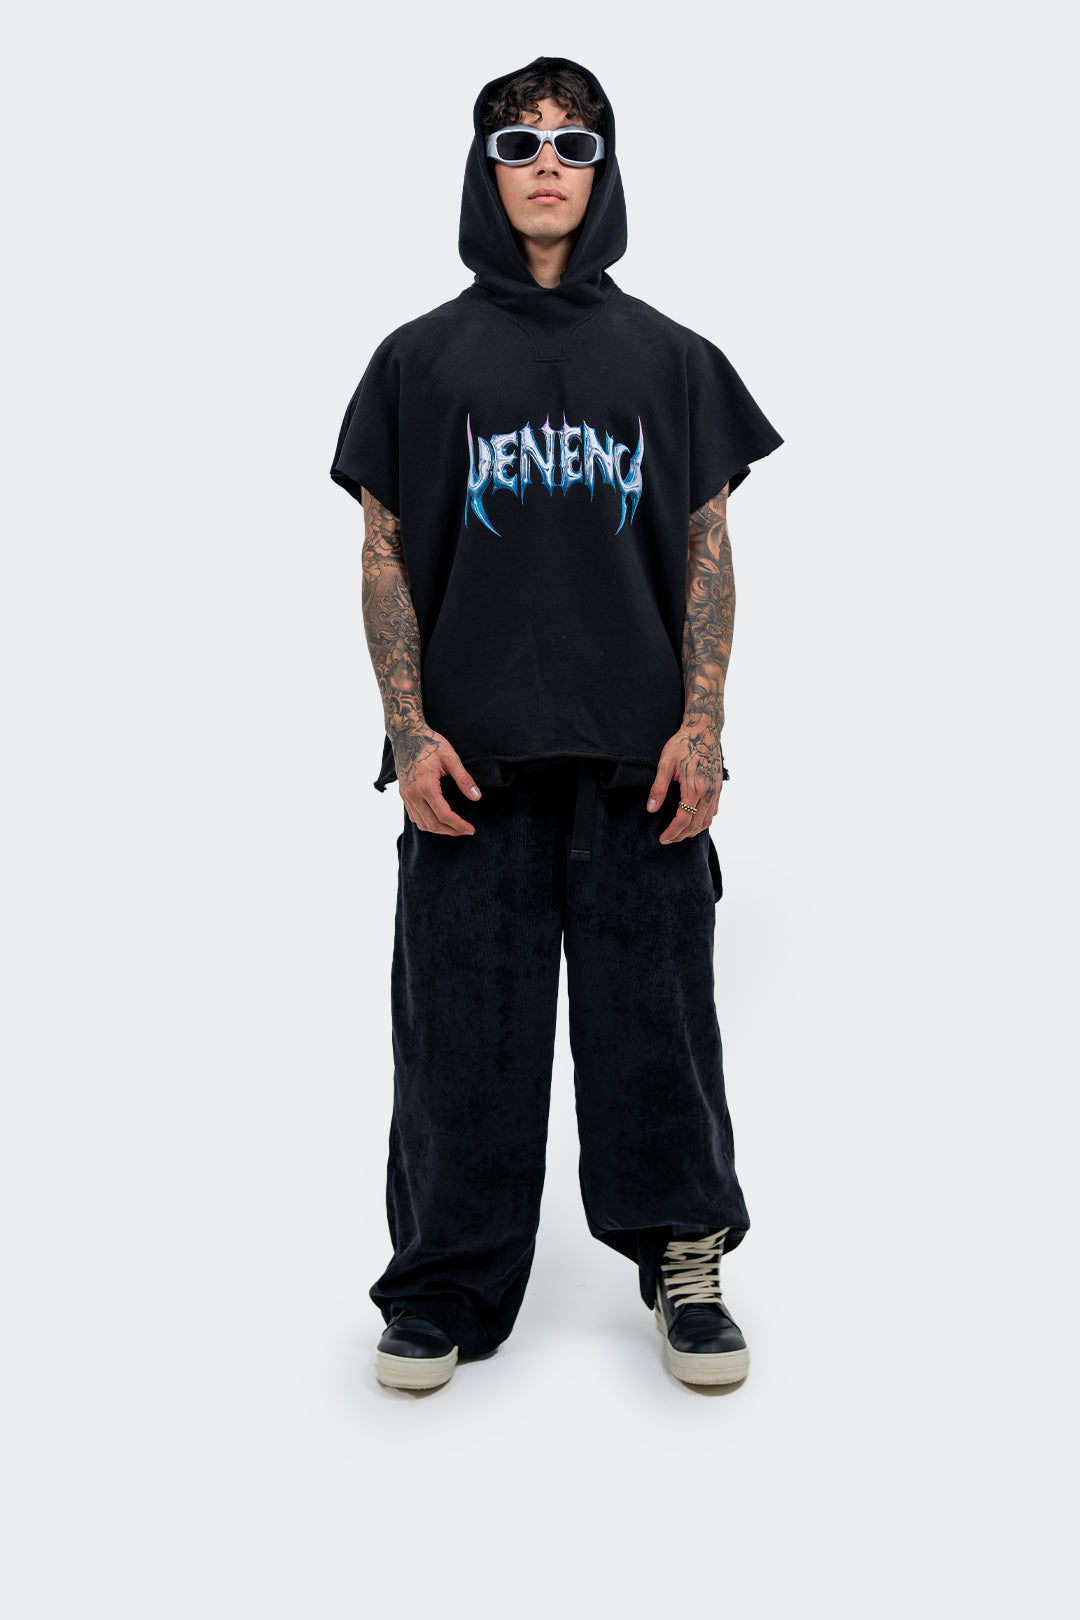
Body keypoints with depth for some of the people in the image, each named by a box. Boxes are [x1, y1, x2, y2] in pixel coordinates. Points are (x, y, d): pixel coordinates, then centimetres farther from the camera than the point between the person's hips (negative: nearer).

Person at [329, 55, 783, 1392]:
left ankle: (683, 1262, 22)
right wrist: (409, 730, -5)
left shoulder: (671, 358, 11)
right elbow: (384, 554, 6)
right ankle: (449, 1285, 19)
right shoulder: (422, 357, 9)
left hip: (640, 755, 1)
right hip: (473, 755, 0)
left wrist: (702, 724, -3)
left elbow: (707, 549, 8)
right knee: (465, 1022, 4)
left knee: (655, 1013, 5)